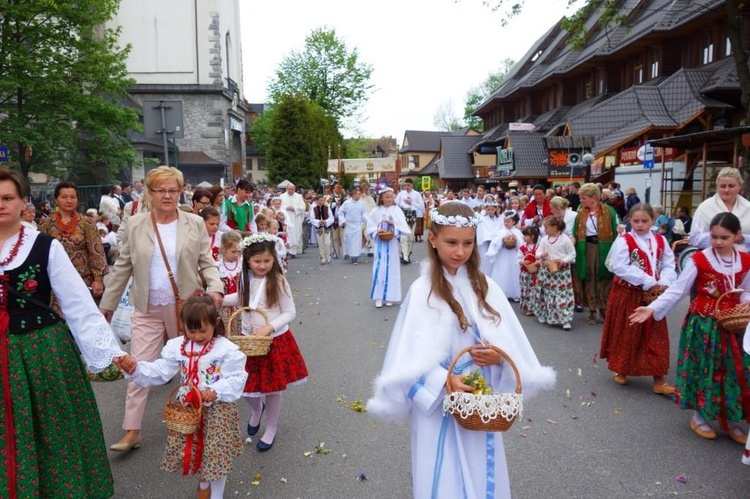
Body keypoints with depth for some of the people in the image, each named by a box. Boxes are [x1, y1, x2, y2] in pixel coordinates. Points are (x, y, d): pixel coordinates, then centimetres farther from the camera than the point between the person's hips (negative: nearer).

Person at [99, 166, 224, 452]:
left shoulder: (195, 224, -1)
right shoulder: (135, 225, 1)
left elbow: (207, 263, 1)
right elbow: (122, 267, 7)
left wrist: (216, 288, -18)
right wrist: (107, 303, 11)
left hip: (185, 307, 0)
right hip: (147, 309, 1)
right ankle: (132, 431, 11)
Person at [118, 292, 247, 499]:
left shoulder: (227, 349, -17)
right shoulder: (177, 346, -4)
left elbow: (237, 378, -16)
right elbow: (160, 371, -5)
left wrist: (216, 391, -30)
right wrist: (136, 368, -21)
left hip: (217, 408, -4)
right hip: (188, 407, 4)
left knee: (216, 452, 5)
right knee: (193, 449, 17)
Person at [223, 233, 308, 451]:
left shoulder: (278, 281, -16)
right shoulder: (245, 279, -1)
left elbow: (290, 313, -12)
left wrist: (269, 327, -25)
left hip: (275, 340, -4)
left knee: (273, 388, 8)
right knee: (246, 385, 10)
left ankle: (271, 430, 31)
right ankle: (257, 409, 45)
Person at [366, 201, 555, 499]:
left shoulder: (484, 286, 0)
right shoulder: (422, 291, -13)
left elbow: (510, 341, 2)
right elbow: (410, 359, -14)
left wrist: (499, 357, -18)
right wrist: (446, 380, -26)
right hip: (439, 403, -4)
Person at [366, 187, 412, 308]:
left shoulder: (397, 210, -1)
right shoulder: (376, 211, -1)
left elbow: (403, 227, -5)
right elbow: (370, 227, 1)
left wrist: (393, 224, -19)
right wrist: (377, 232, -16)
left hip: (392, 243, 1)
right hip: (380, 243, -1)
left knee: (391, 268, 6)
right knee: (379, 268, -2)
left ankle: (389, 296, 15)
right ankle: (378, 297, 3)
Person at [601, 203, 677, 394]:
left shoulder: (661, 241, 5)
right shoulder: (623, 241, -10)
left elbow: (669, 265, 3)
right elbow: (620, 267, -20)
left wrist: (664, 282, -17)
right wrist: (648, 281, -22)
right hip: (628, 294, -4)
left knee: (656, 336, 7)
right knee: (626, 333, 8)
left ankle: (659, 380, 15)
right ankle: (619, 369, 29)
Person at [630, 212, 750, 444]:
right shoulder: (700, 259, -12)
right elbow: (677, 289, -12)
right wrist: (653, 308, -21)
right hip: (703, 323, -4)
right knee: (704, 368, 4)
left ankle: (731, 420, 27)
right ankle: (699, 417, 22)